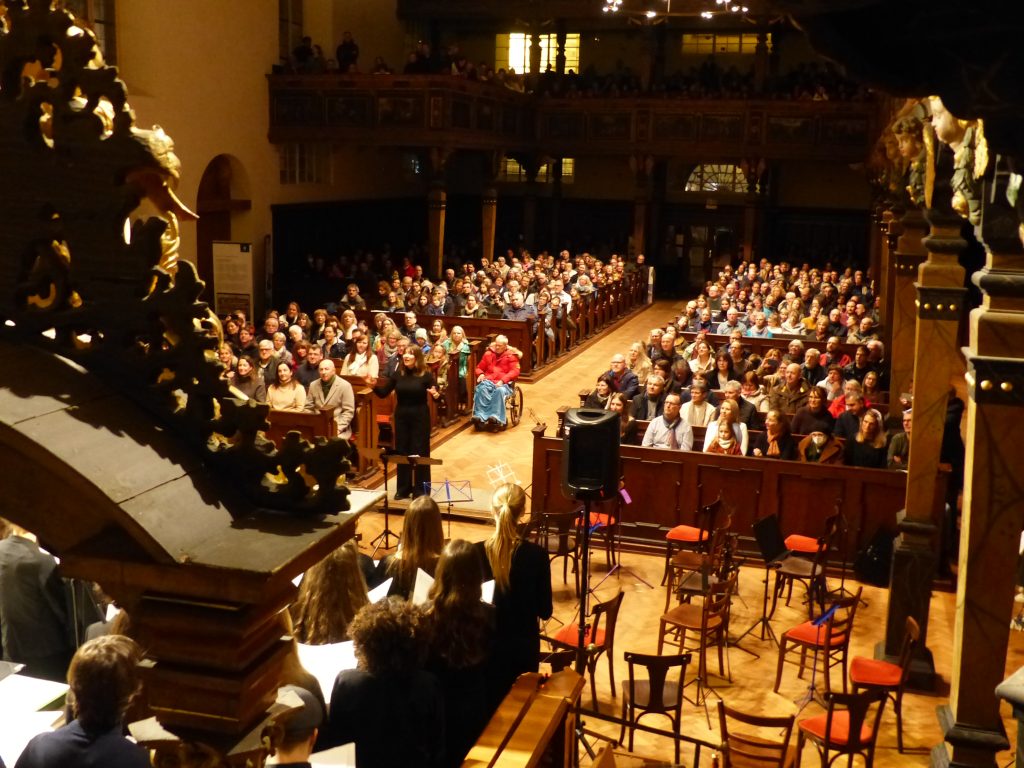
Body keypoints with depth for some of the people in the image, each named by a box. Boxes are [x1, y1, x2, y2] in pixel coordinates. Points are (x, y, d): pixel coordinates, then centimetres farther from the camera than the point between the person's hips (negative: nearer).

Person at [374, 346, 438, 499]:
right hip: (401, 416, 4)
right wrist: (374, 386, -15)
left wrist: (435, 395, -30)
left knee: (420, 453, 2)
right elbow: (383, 394, 4)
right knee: (401, 452, 9)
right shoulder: (398, 374, 1)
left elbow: (435, 395, -7)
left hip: (420, 417, -4)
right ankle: (403, 488, 20)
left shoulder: (425, 375, -9)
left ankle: (421, 489, 13)